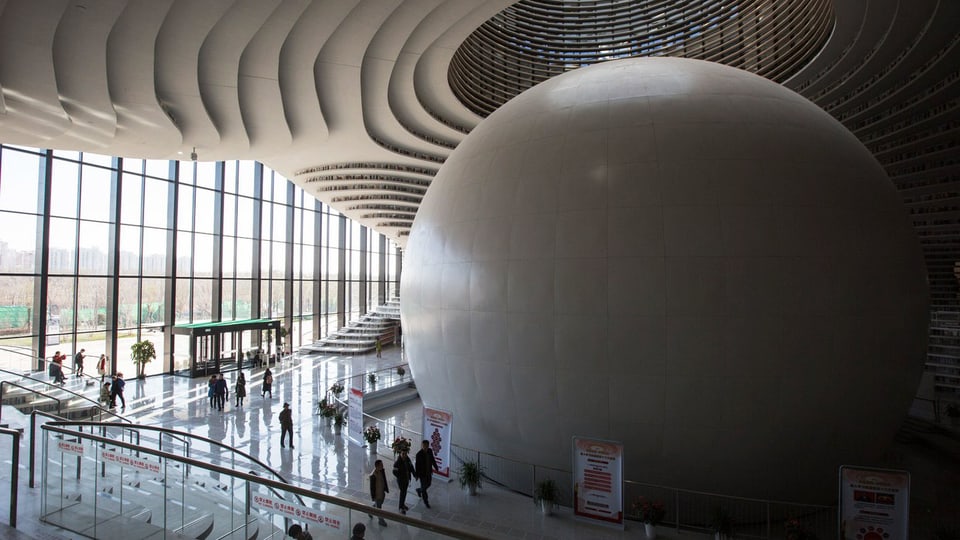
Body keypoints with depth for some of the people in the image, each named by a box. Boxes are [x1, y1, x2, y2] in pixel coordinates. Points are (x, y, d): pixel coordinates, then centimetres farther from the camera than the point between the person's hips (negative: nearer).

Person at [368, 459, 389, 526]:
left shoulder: (382, 471, -7)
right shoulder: (373, 475, -30)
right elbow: (372, 487, -22)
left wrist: (386, 489, 12)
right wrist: (373, 496, -15)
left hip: (382, 492, 8)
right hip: (377, 494, -8)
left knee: (379, 504, 27)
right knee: (378, 507, 12)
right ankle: (381, 520, 31)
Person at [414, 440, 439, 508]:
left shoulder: (430, 451, -8)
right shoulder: (419, 454, -24)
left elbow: (432, 459, 6)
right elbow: (417, 465, -18)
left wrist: (436, 467, 12)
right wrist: (417, 475, -13)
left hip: (429, 472, 6)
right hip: (422, 473, -6)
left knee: (428, 484, 22)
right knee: (423, 487, 6)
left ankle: (419, 490, 50)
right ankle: (426, 502, 25)